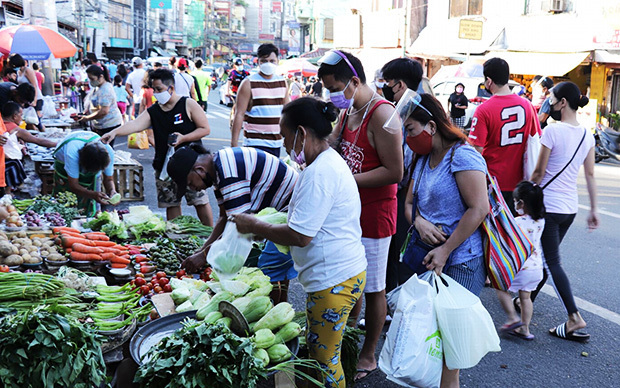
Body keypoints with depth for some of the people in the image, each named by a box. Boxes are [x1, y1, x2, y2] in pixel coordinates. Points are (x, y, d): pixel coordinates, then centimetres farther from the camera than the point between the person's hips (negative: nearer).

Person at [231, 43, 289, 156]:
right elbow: (239, 114, -8)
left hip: (277, 143, 6)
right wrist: (234, 143, -13)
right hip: (256, 144, -6)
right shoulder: (249, 83, -5)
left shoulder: (282, 82, 11)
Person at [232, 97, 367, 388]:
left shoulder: (319, 173, -22)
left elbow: (300, 236, -24)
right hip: (345, 271, 11)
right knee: (319, 351, 22)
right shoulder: (331, 162, 12)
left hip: (333, 281, -11)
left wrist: (254, 226, -10)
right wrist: (264, 227, 13)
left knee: (324, 360, 4)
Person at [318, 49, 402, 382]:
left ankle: (368, 355, 23)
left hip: (374, 214, -8)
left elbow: (394, 172, -22)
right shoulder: (348, 111, 9)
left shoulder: (381, 114, -18)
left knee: (372, 288, 7)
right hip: (348, 211, 8)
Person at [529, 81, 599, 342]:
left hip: (548, 205, -7)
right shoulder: (587, 134, 4)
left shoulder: (552, 130, -16)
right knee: (546, 257, 19)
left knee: (552, 262, -4)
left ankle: (575, 318, -9)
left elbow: (539, 171, -12)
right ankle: (527, 299, 32)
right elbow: (590, 175, 8)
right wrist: (593, 209, 14)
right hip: (570, 207, 8)